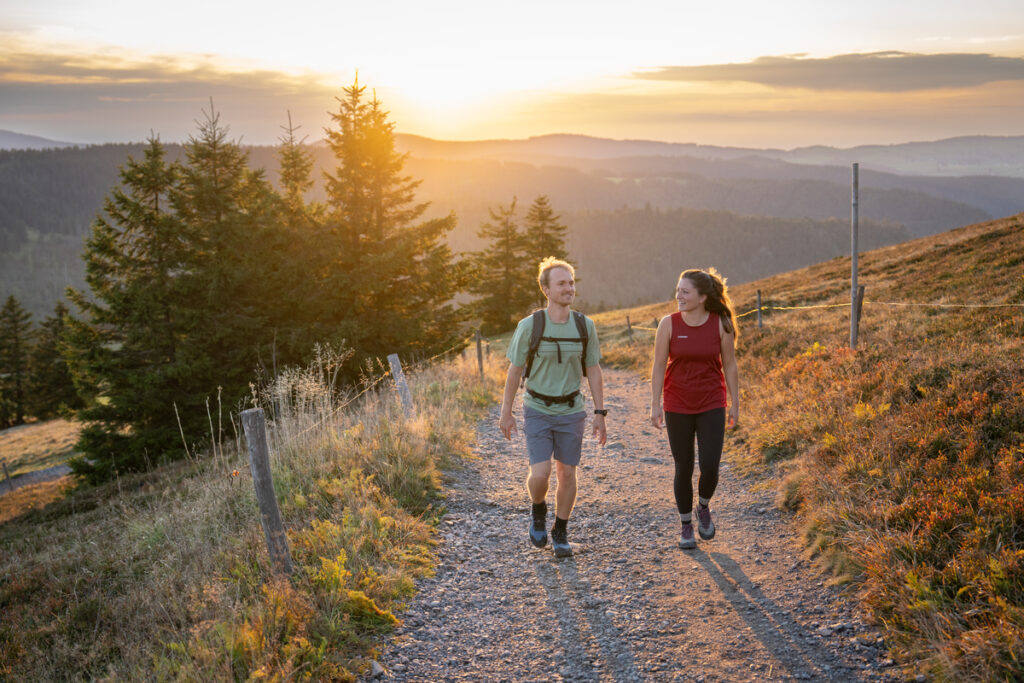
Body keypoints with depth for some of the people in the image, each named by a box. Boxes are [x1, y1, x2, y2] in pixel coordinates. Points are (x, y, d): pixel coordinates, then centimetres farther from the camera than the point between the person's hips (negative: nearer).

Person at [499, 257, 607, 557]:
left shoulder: (585, 326, -4)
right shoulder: (529, 326, -12)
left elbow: (594, 372, 3)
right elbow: (514, 371, -4)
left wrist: (600, 414, 0)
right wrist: (506, 413, -1)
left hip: (571, 411, 2)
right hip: (537, 411, -2)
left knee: (567, 473, 6)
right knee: (540, 473, -11)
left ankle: (560, 532, 26)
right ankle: (538, 511, 22)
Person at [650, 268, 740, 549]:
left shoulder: (721, 324, -7)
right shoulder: (669, 324, -8)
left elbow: (730, 365, 0)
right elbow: (659, 366, -4)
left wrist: (735, 405, 2)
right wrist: (655, 405, -6)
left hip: (712, 406, 0)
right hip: (677, 407, 0)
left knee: (710, 468, -7)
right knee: (683, 469, 6)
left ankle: (703, 508, 27)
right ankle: (686, 526, 26)